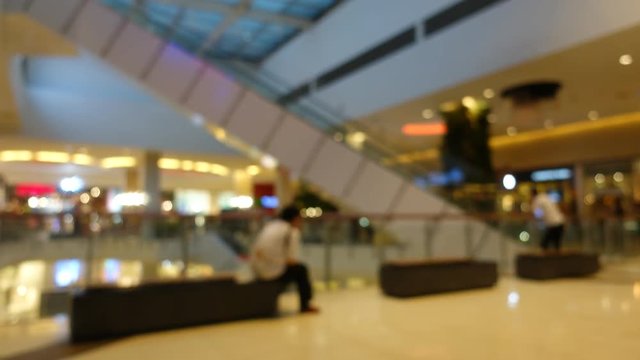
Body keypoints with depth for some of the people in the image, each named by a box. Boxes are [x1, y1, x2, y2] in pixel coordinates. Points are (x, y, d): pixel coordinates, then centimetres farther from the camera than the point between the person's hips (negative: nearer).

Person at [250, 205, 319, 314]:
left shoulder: (269, 225, 15)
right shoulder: (292, 231, -5)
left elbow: (256, 249, 16)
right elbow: (292, 260, -11)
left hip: (257, 270, 7)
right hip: (273, 272, -7)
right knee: (301, 269, 16)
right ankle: (305, 305, 28)